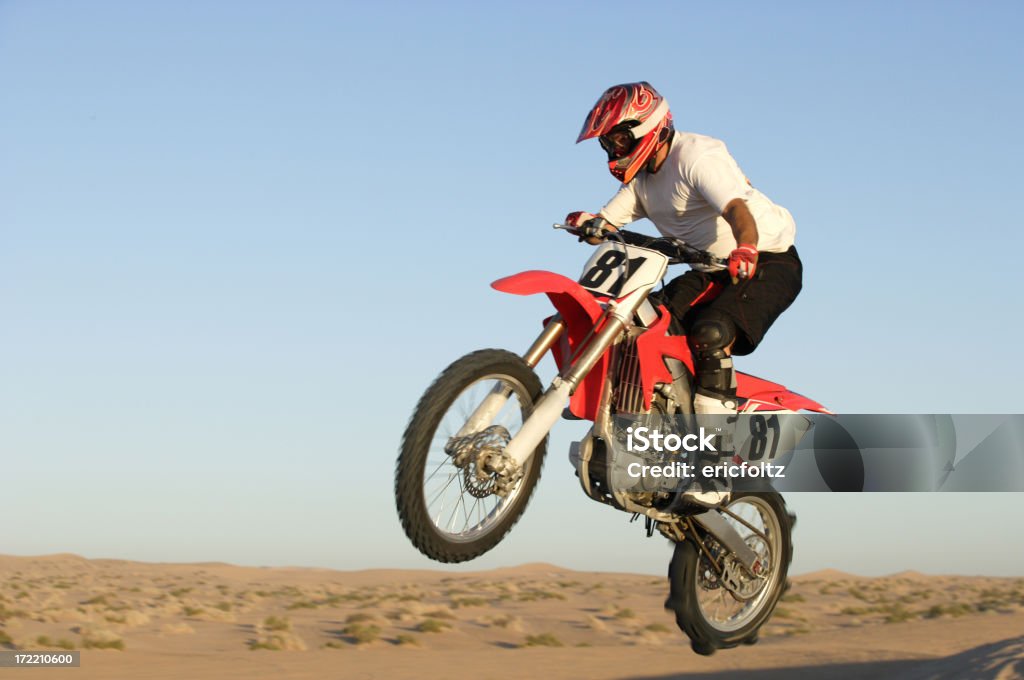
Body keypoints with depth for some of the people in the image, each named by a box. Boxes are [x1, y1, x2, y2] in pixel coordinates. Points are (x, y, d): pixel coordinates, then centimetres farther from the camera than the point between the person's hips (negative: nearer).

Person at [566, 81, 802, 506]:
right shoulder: (642, 178, 10)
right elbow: (607, 224, 3)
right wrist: (587, 224, -21)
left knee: (709, 336, -31)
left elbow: (738, 209, -34)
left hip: (768, 262, -9)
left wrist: (746, 250, -54)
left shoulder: (696, 157, -19)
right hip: (711, 269, 9)